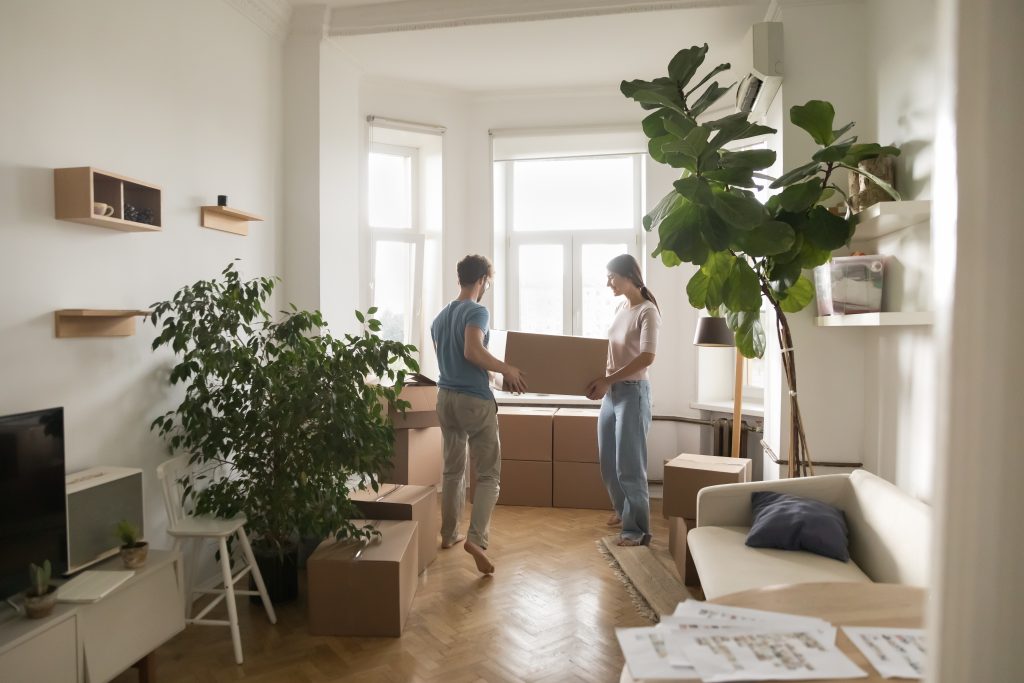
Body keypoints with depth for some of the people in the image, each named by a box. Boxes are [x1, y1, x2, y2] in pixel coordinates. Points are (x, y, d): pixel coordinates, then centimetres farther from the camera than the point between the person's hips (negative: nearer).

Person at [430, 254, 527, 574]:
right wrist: (507, 370, -15)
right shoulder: (477, 312, -12)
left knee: (453, 470, 18)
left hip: (445, 397, 8)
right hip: (475, 400, -8)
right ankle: (476, 538, -14)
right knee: (489, 474, -2)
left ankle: (449, 534, 27)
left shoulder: (440, 317, 14)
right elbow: (472, 351, -27)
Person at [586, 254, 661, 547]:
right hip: (611, 392, 8)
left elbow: (647, 357, -23)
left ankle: (637, 528, 10)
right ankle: (622, 509, 37)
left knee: (629, 464, -3)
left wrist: (608, 380, -24)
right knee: (608, 460, 16)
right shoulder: (620, 308, 12)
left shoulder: (647, 311, -13)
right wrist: (603, 380, 6)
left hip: (633, 392, -8)